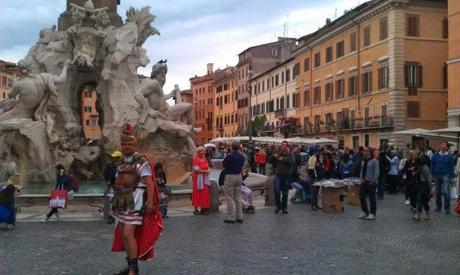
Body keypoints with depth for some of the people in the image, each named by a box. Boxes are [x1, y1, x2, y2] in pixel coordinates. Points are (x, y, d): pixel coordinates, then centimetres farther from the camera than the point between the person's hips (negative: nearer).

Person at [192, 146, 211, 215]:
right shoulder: (195, 159, -6)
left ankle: (203, 208, 6)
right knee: (197, 193, -5)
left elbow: (207, 167, 17)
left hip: (205, 179, 6)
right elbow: (196, 169, -12)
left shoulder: (204, 159, 16)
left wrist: (207, 171, -4)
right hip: (198, 178, -6)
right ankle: (196, 209, 1)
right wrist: (205, 171, -7)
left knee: (205, 193, 2)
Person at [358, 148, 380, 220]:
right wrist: (362, 178, 3)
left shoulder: (374, 161, -10)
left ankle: (372, 214, 10)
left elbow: (377, 172, -12)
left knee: (372, 198, -1)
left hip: (371, 182, -7)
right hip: (364, 182, 7)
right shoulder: (363, 161, 12)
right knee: (361, 196, 6)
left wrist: (372, 181, -15)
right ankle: (365, 212, 21)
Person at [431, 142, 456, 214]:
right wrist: (432, 173, 1)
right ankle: (438, 206, 20)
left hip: (445, 176, -2)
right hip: (437, 175, 3)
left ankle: (447, 208, -5)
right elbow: (432, 165, 8)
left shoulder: (449, 156, 2)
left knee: (446, 192, -11)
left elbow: (452, 167, 3)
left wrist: (451, 177, -2)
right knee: (438, 192, 10)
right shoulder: (435, 155, 6)